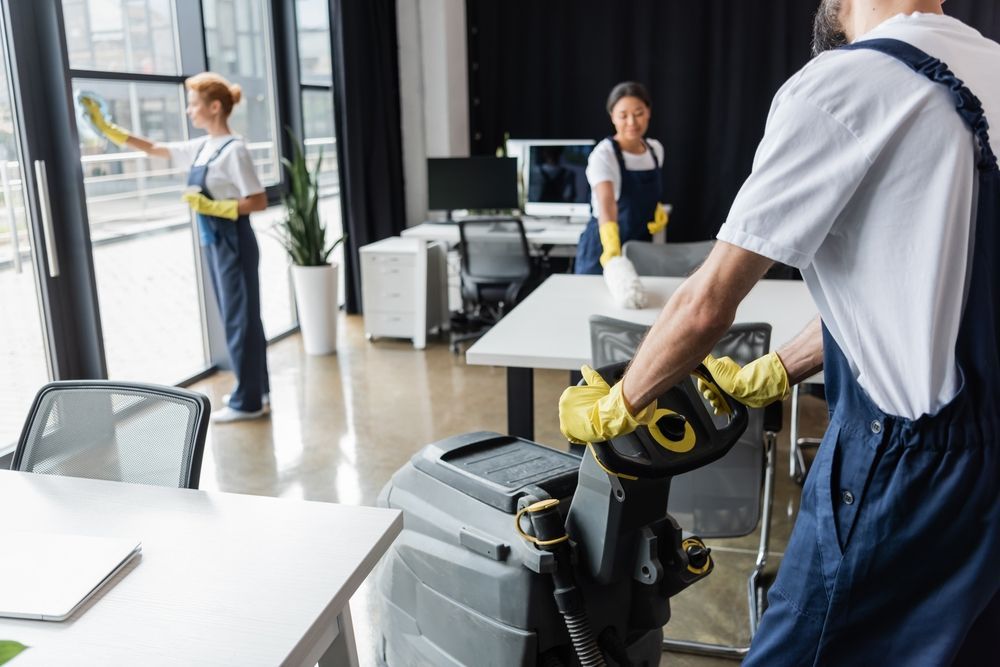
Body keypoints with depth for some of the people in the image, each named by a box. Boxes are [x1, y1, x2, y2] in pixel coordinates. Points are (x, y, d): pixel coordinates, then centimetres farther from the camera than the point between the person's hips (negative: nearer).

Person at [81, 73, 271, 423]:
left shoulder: (234, 150, -15)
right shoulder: (201, 147, 10)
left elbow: (259, 201, -18)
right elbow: (154, 149, 20)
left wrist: (211, 206, -21)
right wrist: (106, 128, 20)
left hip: (234, 244, -9)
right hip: (214, 243, 9)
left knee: (240, 319, -2)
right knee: (237, 318, 14)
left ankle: (248, 402, 7)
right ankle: (254, 391, 25)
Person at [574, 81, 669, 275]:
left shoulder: (655, 149, 0)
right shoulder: (604, 155, -20)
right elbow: (606, 203, -36)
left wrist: (657, 209, -4)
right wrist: (612, 247, -52)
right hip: (604, 251, -5)